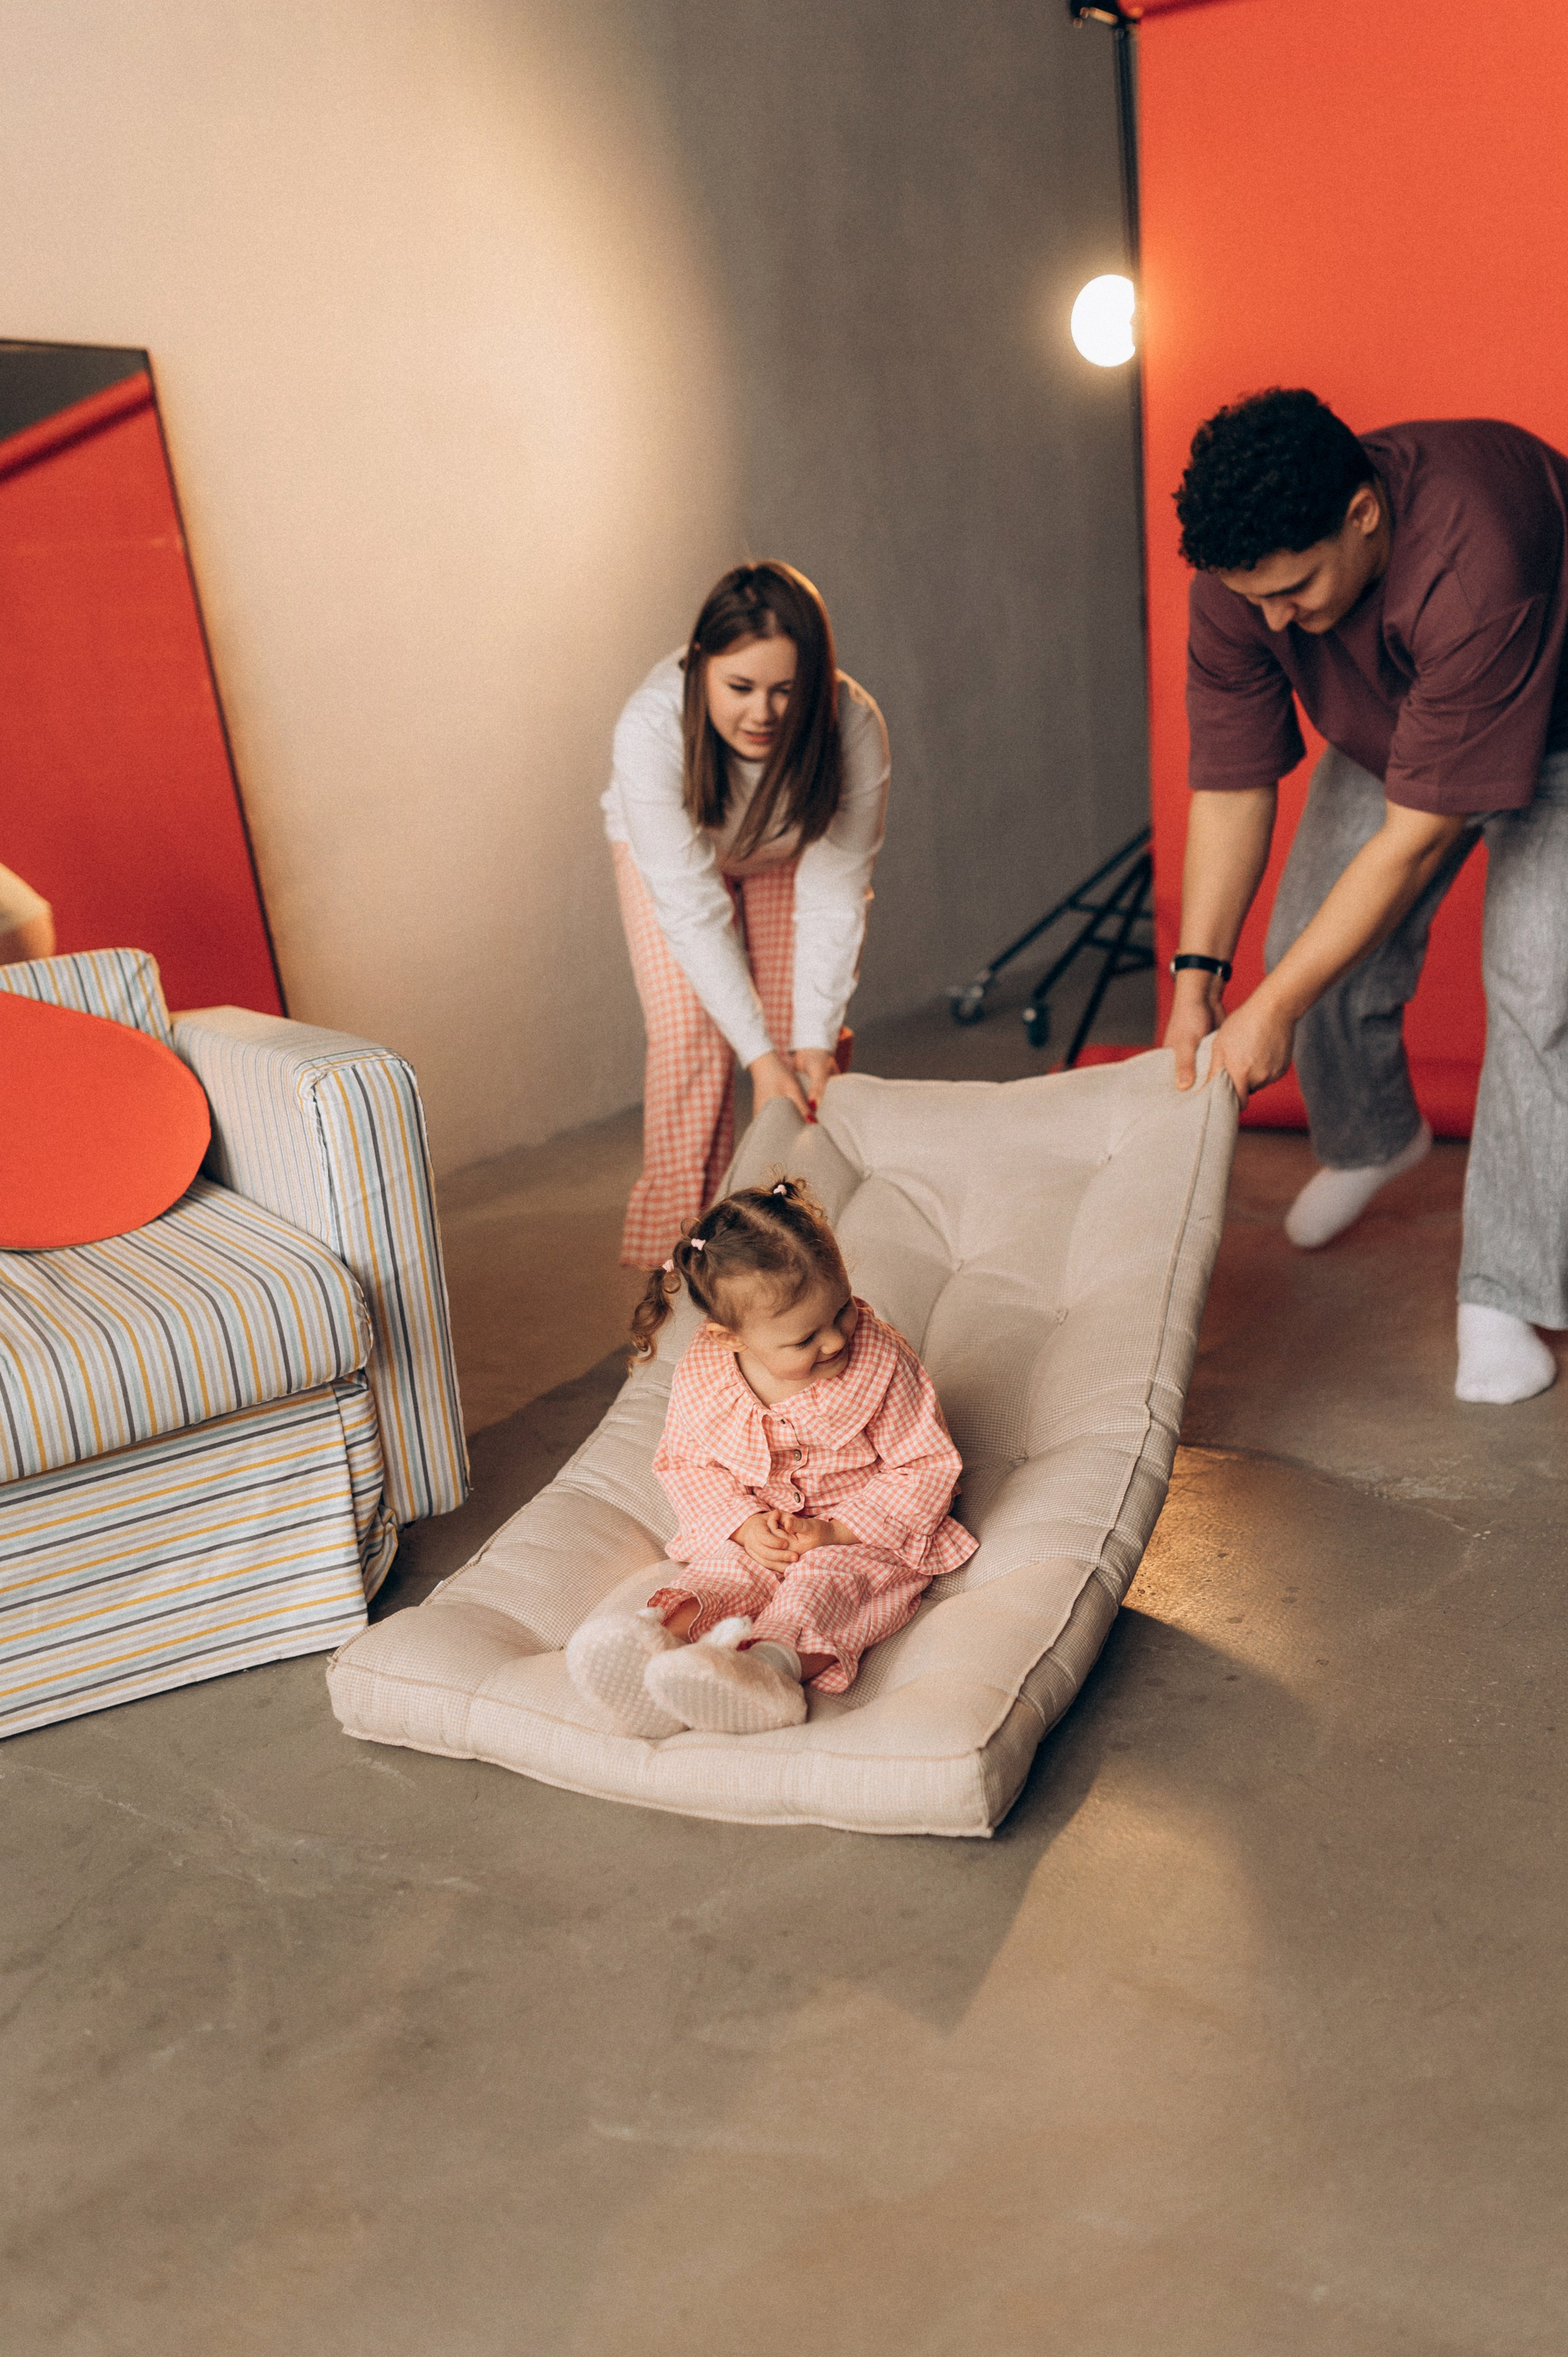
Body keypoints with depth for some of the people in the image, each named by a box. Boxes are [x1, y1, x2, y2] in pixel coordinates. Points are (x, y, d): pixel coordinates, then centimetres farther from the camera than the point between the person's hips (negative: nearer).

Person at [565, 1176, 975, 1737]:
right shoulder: (702, 1376, -11)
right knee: (717, 1575, -26)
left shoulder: (879, 1360, -17)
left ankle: (772, 1667, -58)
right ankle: (661, 1635, -54)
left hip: (865, 1537, -2)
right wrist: (744, 1524, -15)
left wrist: (835, 1531, -21)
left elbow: (926, 1467, -12)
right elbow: (686, 1464, 4)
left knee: (821, 1584, -32)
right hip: (758, 1535, 3)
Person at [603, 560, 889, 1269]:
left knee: (804, 1040, -9)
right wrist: (758, 1052, -37)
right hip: (666, 848, -1)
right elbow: (691, 905, -36)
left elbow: (834, 897, -28)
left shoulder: (854, 728, -37)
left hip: (791, 855, 1)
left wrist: (815, 1038, -32)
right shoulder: (650, 730, -40)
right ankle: (680, 1250, -3)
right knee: (690, 1035, -13)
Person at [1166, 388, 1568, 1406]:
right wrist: (1198, 973, -23)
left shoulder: (1476, 565, -45)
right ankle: (1372, 1141, 31)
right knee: (1315, 947, -1)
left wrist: (1275, 1009, -36)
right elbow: (1232, 785, -19)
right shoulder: (1239, 572, -26)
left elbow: (1418, 835, -40)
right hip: (1388, 724, 6)